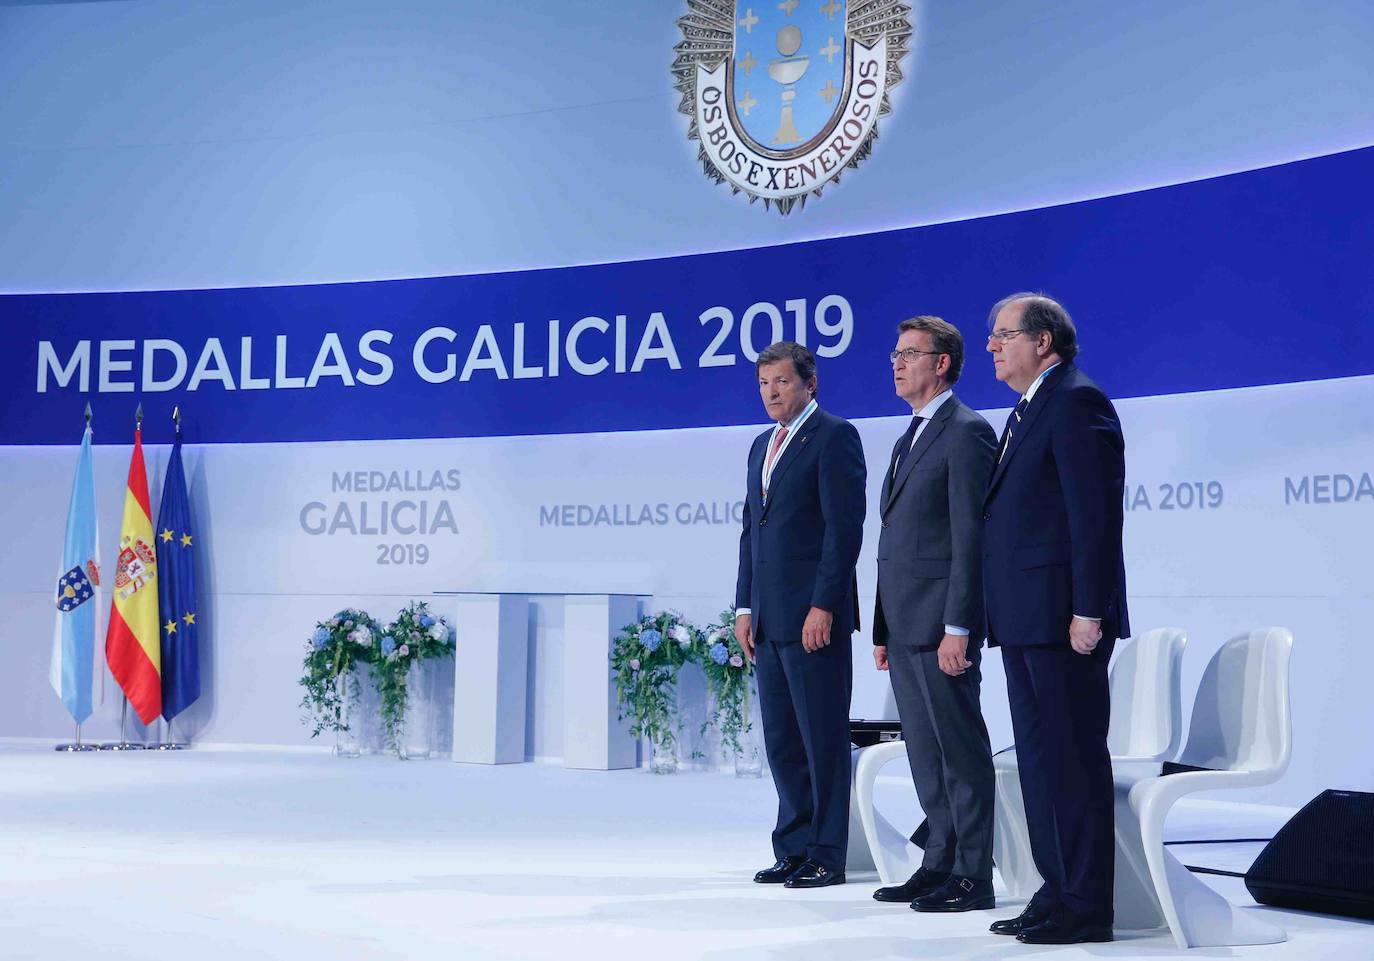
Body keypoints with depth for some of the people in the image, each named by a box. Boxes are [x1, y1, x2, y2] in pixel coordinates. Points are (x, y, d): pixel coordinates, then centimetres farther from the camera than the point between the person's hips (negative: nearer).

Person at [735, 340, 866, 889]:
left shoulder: (834, 436, -6)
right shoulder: (762, 446, 19)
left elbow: (845, 526, -13)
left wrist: (823, 606, -18)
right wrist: (744, 607, 12)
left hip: (814, 615, -8)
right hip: (769, 618, 8)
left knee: (823, 739, -2)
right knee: (781, 741, 11)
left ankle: (826, 856, 5)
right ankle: (794, 849, 18)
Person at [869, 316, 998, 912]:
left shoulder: (967, 433, -9)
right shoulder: (909, 440, 20)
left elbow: (972, 536, -15)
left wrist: (958, 628, -20)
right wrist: (883, 630, 18)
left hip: (940, 622, -9)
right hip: (904, 624, 9)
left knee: (960, 751, -4)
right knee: (925, 753, 12)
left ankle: (974, 877, 2)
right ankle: (941, 864, 20)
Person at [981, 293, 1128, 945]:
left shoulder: (1076, 401, -10)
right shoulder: (1028, 411, 21)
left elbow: (1096, 512, -17)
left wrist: (1088, 612, -21)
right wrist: (1003, 616, 16)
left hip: (1061, 617, -10)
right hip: (1025, 621, 10)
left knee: (1072, 761, -5)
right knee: (1040, 762, 13)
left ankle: (1086, 908, 1)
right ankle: (1058, 892, 21)